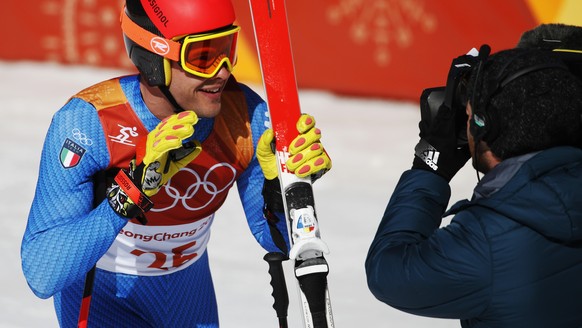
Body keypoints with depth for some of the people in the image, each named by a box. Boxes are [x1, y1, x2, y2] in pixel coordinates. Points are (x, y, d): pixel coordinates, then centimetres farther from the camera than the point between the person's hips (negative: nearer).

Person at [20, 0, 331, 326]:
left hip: (188, 283, 4)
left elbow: (279, 242, -9)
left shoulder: (246, 113, -21)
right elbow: (42, 276, -38)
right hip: (99, 288, -4)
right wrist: (132, 190, -47)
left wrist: (282, 182, -30)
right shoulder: (86, 123, -31)